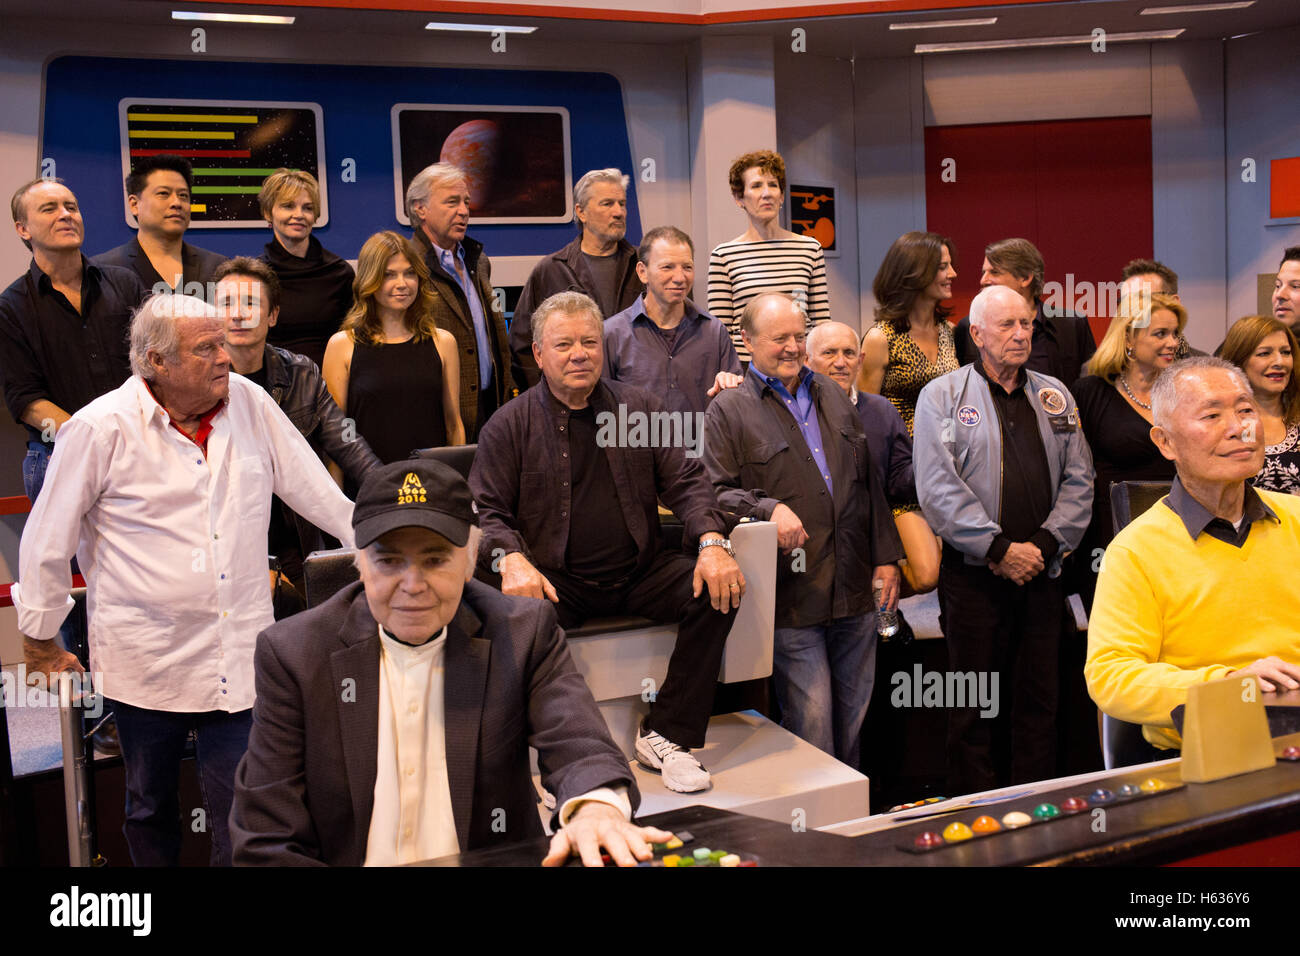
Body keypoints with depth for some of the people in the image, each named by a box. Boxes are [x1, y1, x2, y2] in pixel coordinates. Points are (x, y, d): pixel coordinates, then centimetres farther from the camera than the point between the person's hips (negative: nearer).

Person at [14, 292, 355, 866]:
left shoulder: (250, 404, -1)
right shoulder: (101, 430, -10)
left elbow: (316, 491, 8)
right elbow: (47, 542, 0)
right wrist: (40, 641, 7)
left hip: (237, 661, 2)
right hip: (147, 662, -1)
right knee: (150, 808, 18)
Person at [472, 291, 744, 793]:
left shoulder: (639, 408, 11)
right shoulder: (509, 425, 5)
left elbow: (686, 481, 7)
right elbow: (487, 510, 0)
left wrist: (712, 541, -13)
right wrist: (512, 559, -22)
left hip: (640, 572, 3)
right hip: (559, 580, -2)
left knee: (718, 588, -21)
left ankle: (666, 736, -9)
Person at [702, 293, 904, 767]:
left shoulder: (834, 397, 17)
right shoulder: (729, 410, -2)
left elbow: (869, 482, 19)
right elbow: (716, 493, -9)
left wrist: (886, 557, 13)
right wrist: (769, 508, -25)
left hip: (856, 589, 6)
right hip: (792, 597, -6)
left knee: (854, 716, 15)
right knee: (811, 720, -3)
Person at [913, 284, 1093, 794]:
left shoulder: (1055, 397, 14)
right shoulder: (942, 396, 0)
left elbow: (1078, 480, 8)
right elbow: (938, 488, -10)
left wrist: (1044, 544, -7)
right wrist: (1000, 548, -15)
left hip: (1042, 574, 4)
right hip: (973, 575, -4)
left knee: (1039, 701, 9)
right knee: (973, 707, 3)